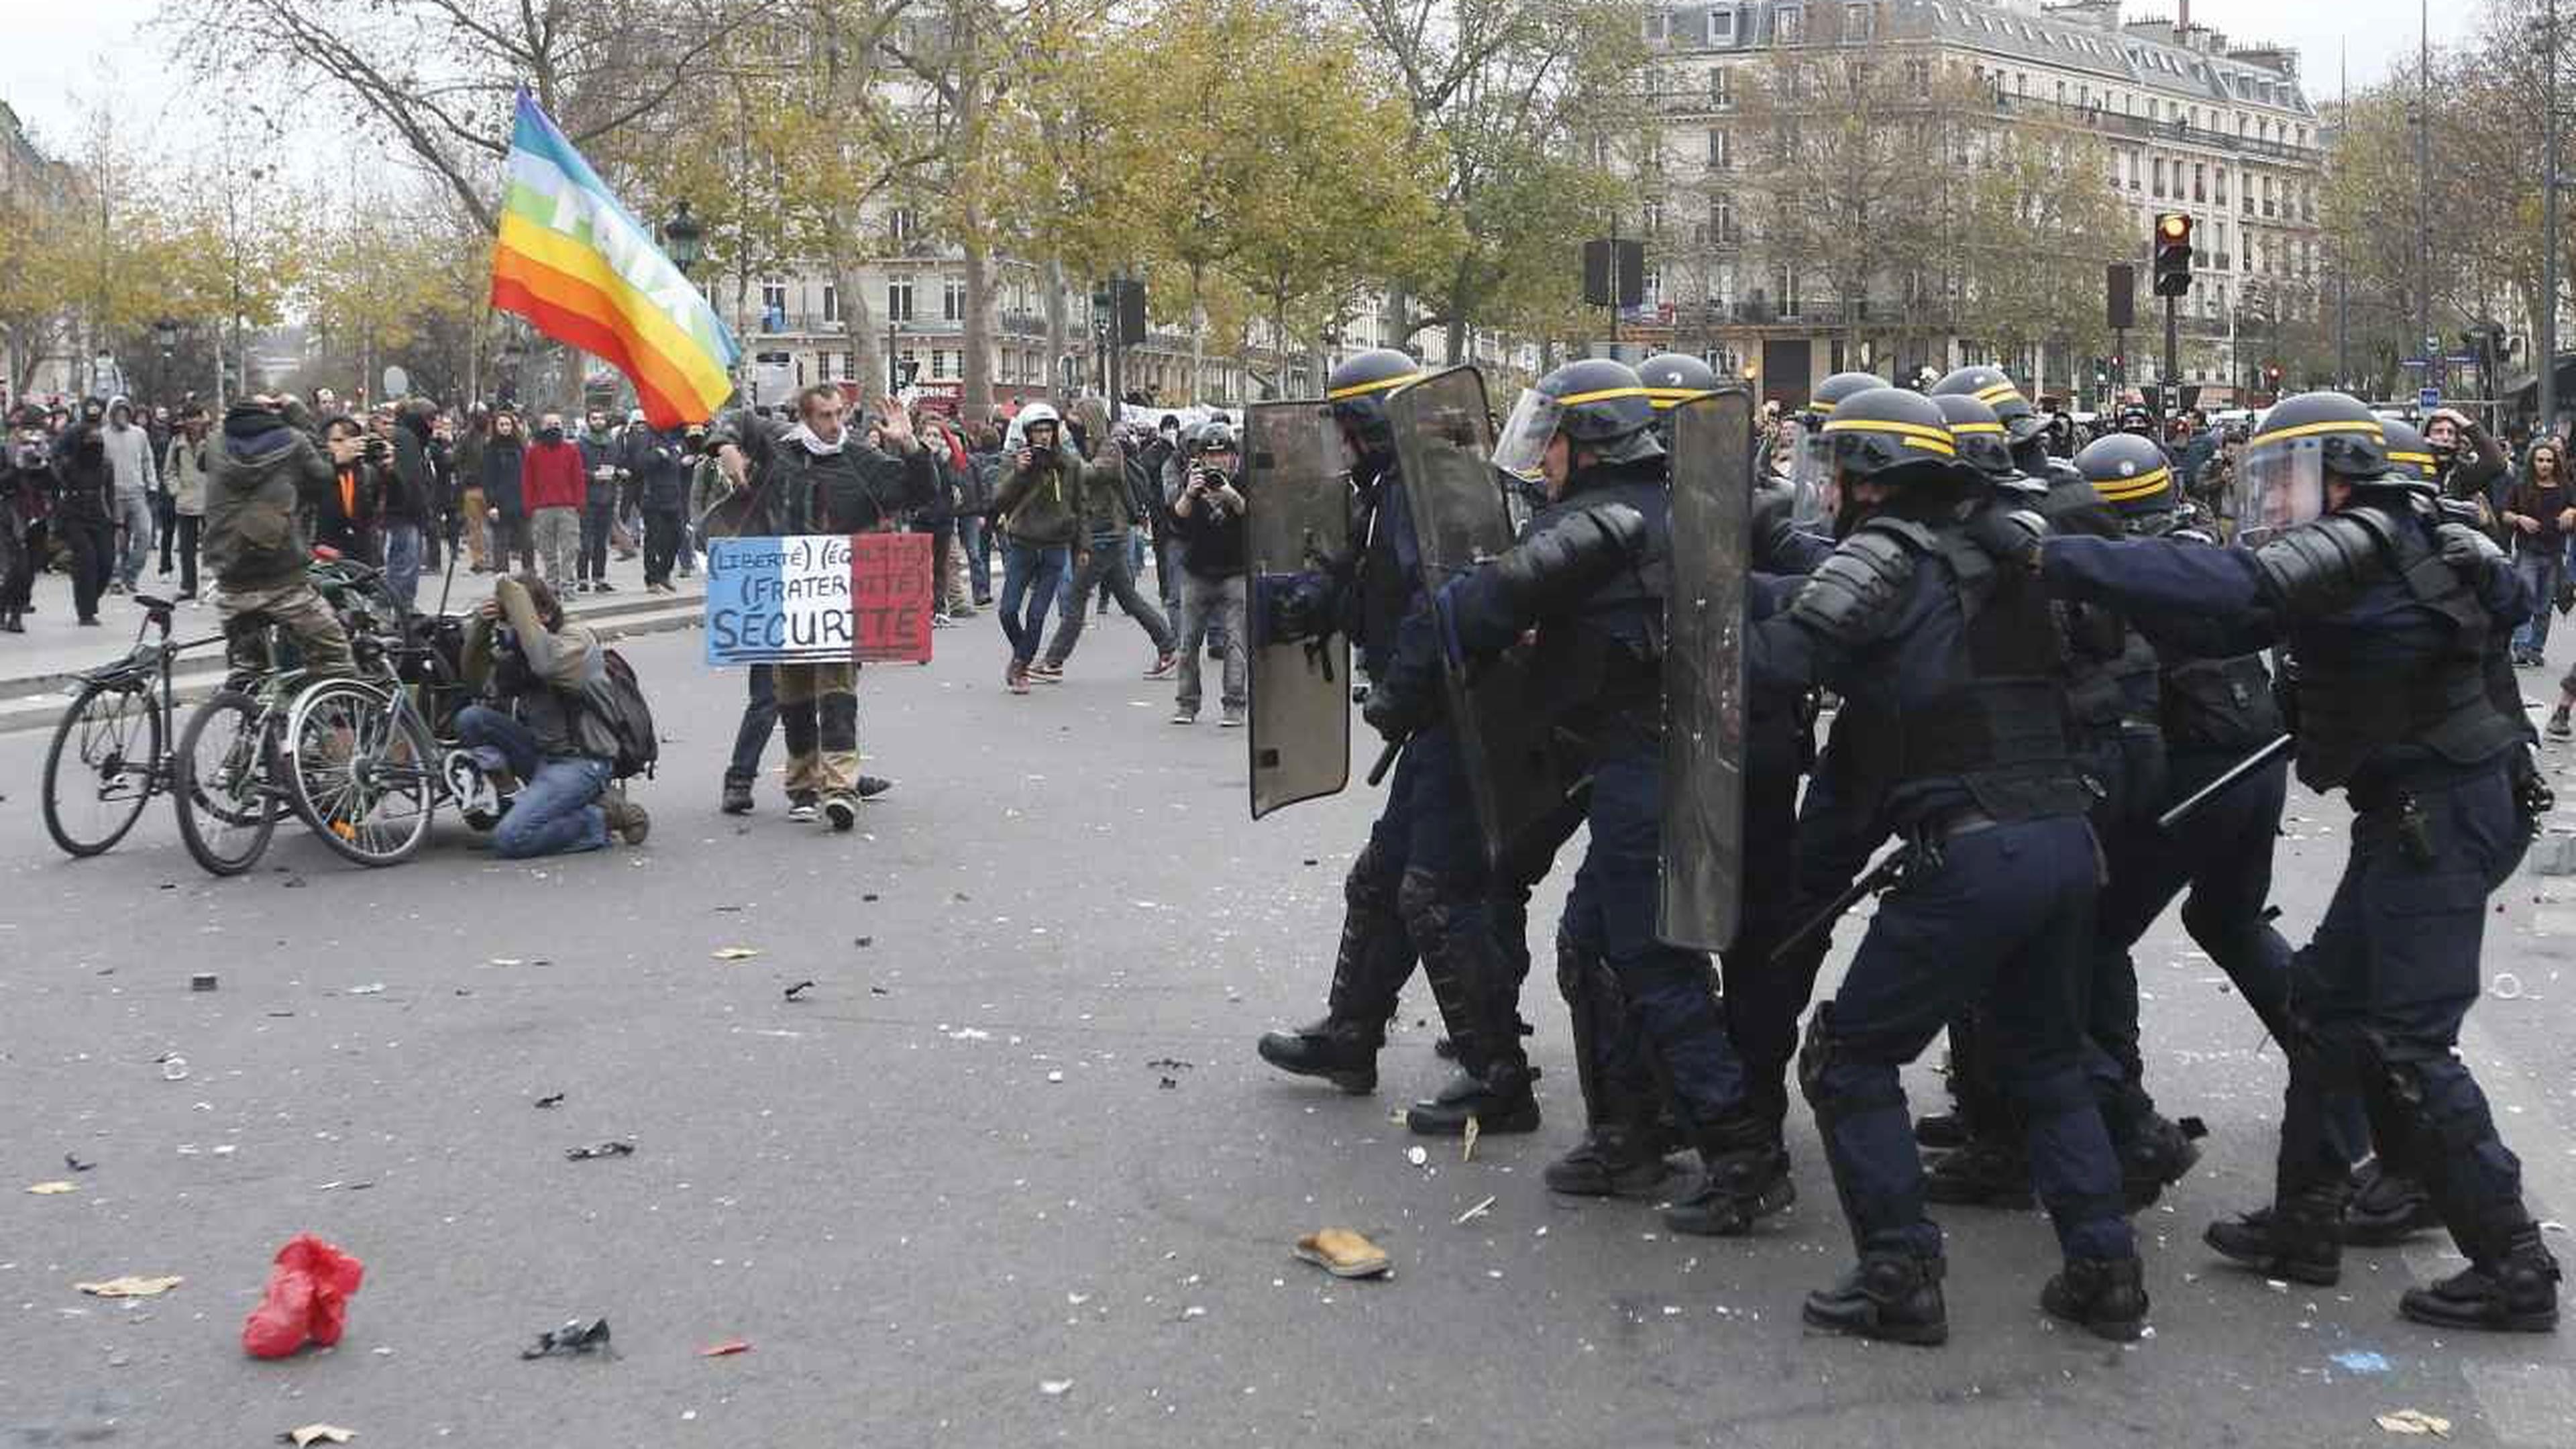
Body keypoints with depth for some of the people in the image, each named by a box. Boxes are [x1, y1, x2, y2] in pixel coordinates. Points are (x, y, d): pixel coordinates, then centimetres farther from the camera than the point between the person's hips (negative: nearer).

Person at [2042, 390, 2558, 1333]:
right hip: (2416, 812, 10)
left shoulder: (2362, 540, -17)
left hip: (2443, 813, -10)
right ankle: (2306, 1222, 22)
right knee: (2327, 999, 14)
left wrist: (2056, 560, -35)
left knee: (2408, 1041, -7)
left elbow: (2231, 589, -31)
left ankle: (2512, 1265, 0)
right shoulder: (2396, 538, 12)